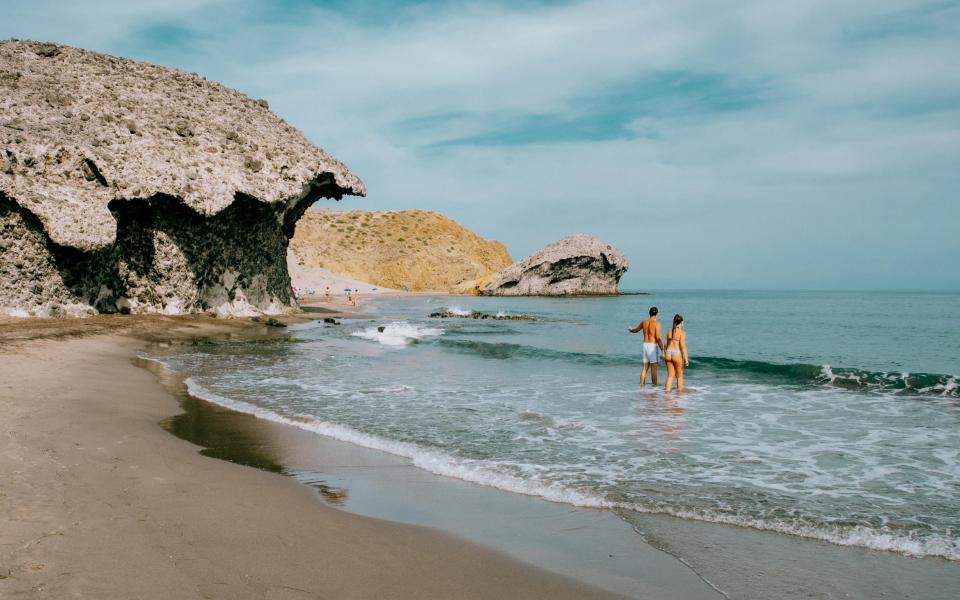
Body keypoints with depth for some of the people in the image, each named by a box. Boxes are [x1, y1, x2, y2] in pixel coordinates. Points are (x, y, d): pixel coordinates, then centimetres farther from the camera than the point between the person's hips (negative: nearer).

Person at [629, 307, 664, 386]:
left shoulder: (644, 322, 6)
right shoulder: (656, 324, -13)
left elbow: (636, 330, 24)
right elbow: (658, 338, -19)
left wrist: (630, 330, 48)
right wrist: (662, 350, -18)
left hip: (645, 345, 6)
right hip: (653, 346, -6)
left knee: (645, 367, 12)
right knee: (654, 368, -1)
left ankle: (642, 385, 13)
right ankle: (655, 386, 2)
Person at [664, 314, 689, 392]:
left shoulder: (669, 331, 7)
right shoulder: (682, 332, -10)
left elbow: (665, 344, 9)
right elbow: (682, 346, -14)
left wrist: (664, 355, 18)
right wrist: (686, 358, -11)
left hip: (668, 354, 5)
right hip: (677, 355, -5)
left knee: (670, 375, 12)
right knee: (679, 376, 10)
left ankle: (667, 390, 7)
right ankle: (679, 391, 14)